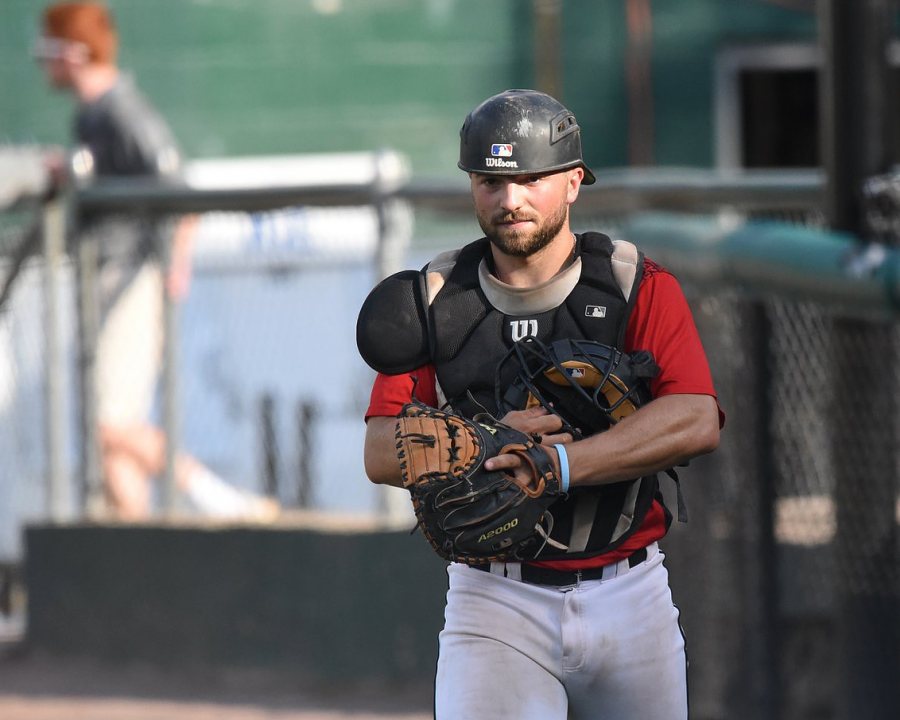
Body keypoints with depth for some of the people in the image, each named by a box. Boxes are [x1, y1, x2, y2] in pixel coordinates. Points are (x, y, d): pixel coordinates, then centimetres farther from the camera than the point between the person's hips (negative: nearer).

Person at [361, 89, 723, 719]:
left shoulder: (639, 287, 0)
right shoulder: (438, 297, 6)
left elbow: (696, 423, -16)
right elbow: (382, 454, 0)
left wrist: (560, 463, -27)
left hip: (629, 601, 1)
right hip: (493, 601, -1)